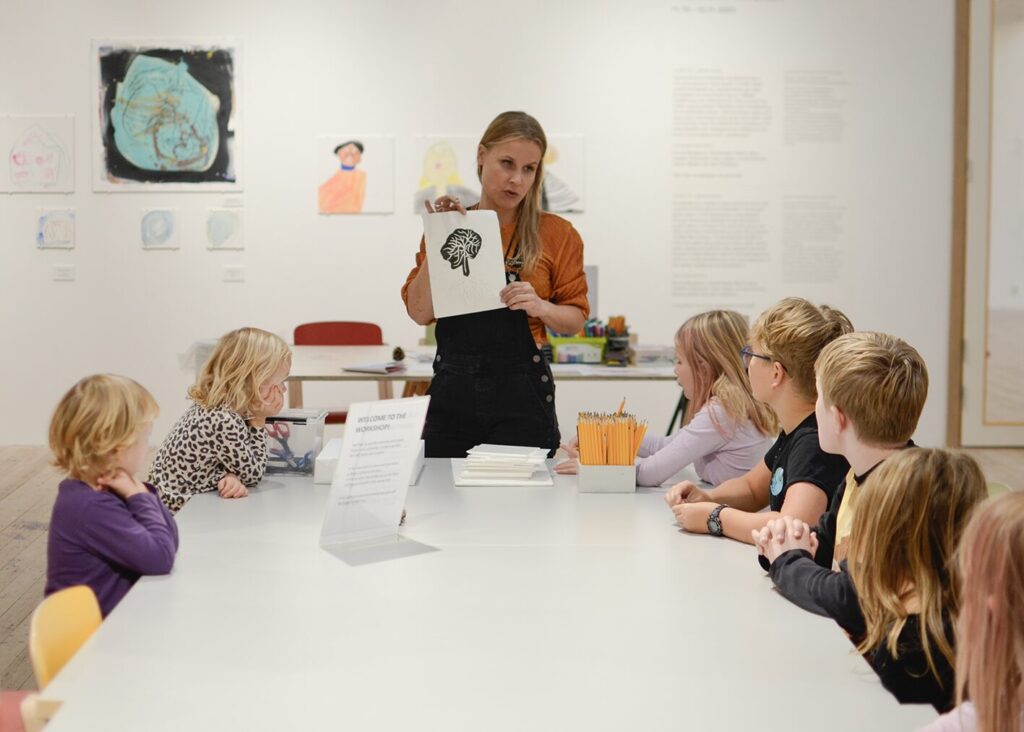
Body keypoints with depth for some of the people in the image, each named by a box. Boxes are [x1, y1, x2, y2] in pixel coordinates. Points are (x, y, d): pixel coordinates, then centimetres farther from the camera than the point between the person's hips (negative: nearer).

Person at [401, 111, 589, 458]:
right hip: (451, 393, 2)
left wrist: (540, 307, -17)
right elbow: (419, 312, -1)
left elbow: (575, 318, 2)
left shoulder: (556, 233, 0)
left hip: (521, 394, -2)